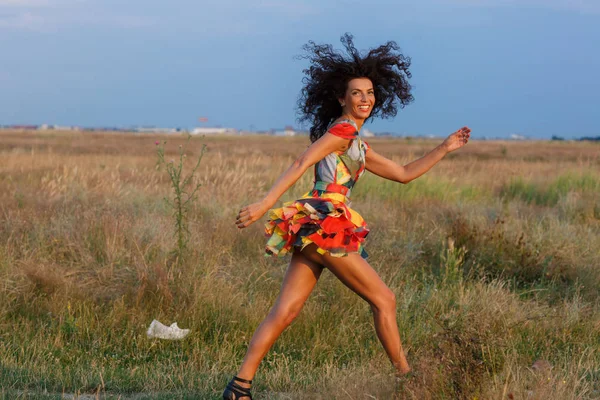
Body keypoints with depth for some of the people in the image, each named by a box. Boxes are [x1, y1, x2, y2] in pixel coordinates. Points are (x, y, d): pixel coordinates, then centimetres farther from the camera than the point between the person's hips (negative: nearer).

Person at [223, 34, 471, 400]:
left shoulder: (358, 146, 24)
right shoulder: (342, 130, -6)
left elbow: (404, 174, 29)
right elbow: (301, 164, -16)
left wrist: (445, 149, 27)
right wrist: (264, 205, -25)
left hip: (312, 230, 9)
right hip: (324, 226, -9)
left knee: (285, 312, 1)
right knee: (383, 299, 2)